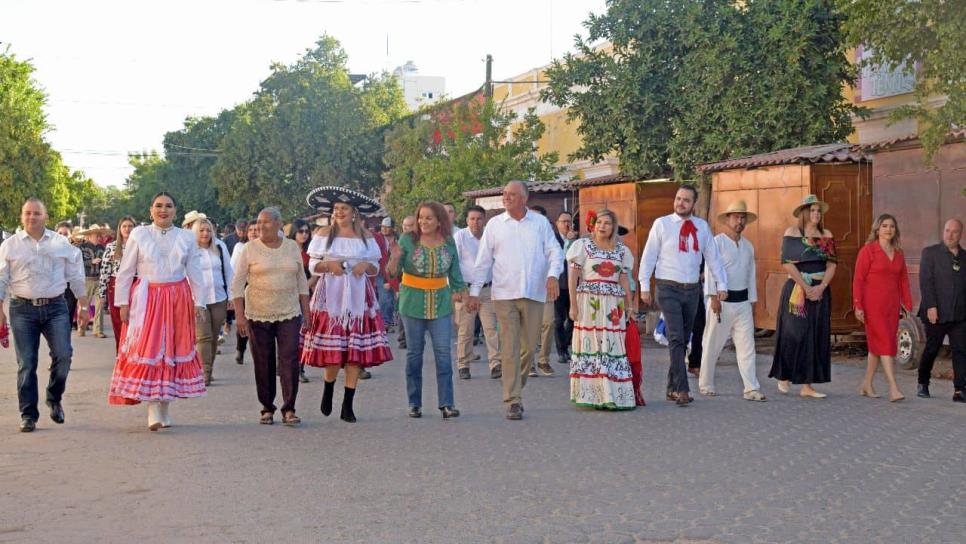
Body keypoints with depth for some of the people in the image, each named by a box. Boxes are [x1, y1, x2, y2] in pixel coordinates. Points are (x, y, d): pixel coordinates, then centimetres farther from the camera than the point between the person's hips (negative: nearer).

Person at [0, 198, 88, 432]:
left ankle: (54, 399, 16)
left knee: (63, 355, -10)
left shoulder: (61, 243, 8)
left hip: (55, 307, 1)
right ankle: (28, 415, 8)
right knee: (26, 363, -1)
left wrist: (84, 306, 10)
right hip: (23, 309, 0)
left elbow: (75, 277, 13)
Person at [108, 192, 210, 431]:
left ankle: (165, 406, 15)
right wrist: (123, 302, -1)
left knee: (175, 350, 4)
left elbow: (195, 272, 10)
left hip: (178, 299, 2)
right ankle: (153, 410, -11)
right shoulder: (138, 235, 5)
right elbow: (125, 272, 5)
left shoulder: (187, 238, 8)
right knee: (147, 349, -10)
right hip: (146, 299, -2)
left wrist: (199, 301, 3)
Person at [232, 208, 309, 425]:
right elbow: (237, 284, -1)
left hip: (289, 314, 1)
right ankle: (267, 409, 14)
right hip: (258, 315, -1)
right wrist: (239, 315, -9)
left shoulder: (293, 247, 7)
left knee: (290, 360, -8)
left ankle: (289, 409, -5)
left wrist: (306, 313, 7)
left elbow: (302, 282, 12)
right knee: (263, 364, 3)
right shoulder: (250, 249, 0)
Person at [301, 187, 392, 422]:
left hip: (357, 297, 1)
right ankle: (327, 392, 23)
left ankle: (348, 406, 3)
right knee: (332, 350, -6)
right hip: (331, 295, -1)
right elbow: (312, 265, 7)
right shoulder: (324, 235, 6)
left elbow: (375, 268, 13)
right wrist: (328, 264, -12)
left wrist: (366, 265, -8)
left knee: (356, 350, -3)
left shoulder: (366, 238, 10)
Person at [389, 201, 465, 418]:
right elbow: (393, 271, -6)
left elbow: (455, 271, 12)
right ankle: (414, 404, 12)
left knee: (443, 351, -5)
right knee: (414, 352, 5)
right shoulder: (408, 240, -3)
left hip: (440, 304, 1)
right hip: (413, 302, -1)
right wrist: (395, 259, -26)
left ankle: (446, 403, -3)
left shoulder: (449, 243, 3)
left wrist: (462, 291, 8)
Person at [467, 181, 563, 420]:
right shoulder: (495, 224, 7)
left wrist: (553, 275, -14)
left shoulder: (541, 223, 8)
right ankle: (513, 401, -2)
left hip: (534, 293, 1)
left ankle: (515, 389, 27)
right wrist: (475, 291, 3)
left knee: (529, 347, 5)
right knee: (509, 349, -5)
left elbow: (554, 251, 5)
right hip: (504, 294, -1)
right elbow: (483, 261, 8)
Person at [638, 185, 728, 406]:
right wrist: (644, 286, -6)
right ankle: (681, 389, -14)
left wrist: (721, 284, 5)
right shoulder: (662, 224, -2)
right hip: (668, 289, -4)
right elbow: (649, 256, -1)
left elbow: (713, 257, 11)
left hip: (692, 290, 4)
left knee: (683, 340, 9)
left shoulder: (702, 226, 8)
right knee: (676, 338, -12)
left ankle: (672, 388, 19)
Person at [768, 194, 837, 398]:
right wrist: (806, 288, -13)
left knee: (816, 337, 2)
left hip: (820, 292, 5)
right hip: (796, 290, -5)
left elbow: (831, 264, 6)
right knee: (794, 335, -6)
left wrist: (821, 287, -10)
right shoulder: (792, 233, -1)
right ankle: (783, 377, 13)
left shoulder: (826, 236, 12)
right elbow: (787, 263, -10)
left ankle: (807, 386, 5)